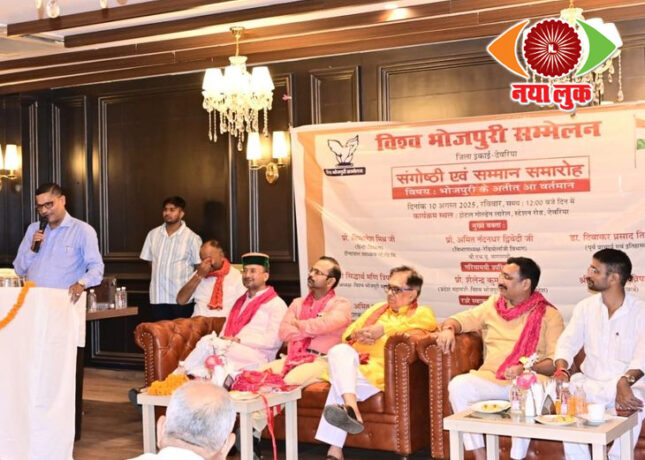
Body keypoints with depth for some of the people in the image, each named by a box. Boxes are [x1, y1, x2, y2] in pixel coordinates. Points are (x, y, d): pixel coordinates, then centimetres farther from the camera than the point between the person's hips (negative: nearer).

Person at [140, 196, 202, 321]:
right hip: (158, 296, 4)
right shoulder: (153, 234, 7)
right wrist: (158, 277, 8)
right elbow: (150, 260, 16)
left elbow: (199, 267, -2)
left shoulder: (192, 237, -5)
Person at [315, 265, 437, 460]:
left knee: (340, 380, -31)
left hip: (381, 373, -4)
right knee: (339, 351, -31)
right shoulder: (377, 308, 31)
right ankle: (351, 408, -48)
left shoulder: (421, 313, 15)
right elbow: (348, 334, 24)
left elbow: (428, 322, -11)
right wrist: (359, 334, -2)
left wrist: (384, 329, -14)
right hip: (354, 367, 5)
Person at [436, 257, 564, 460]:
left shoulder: (549, 315, 4)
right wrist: (448, 328, -7)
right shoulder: (493, 305, 17)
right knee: (458, 385, -25)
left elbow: (556, 361, -3)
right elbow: (459, 320, 17)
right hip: (489, 378, 4)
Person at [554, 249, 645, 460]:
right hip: (589, 383, 3)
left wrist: (625, 382, -38)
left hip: (628, 385, -3)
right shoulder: (585, 307, 8)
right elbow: (567, 342, -1)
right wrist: (561, 370, -24)